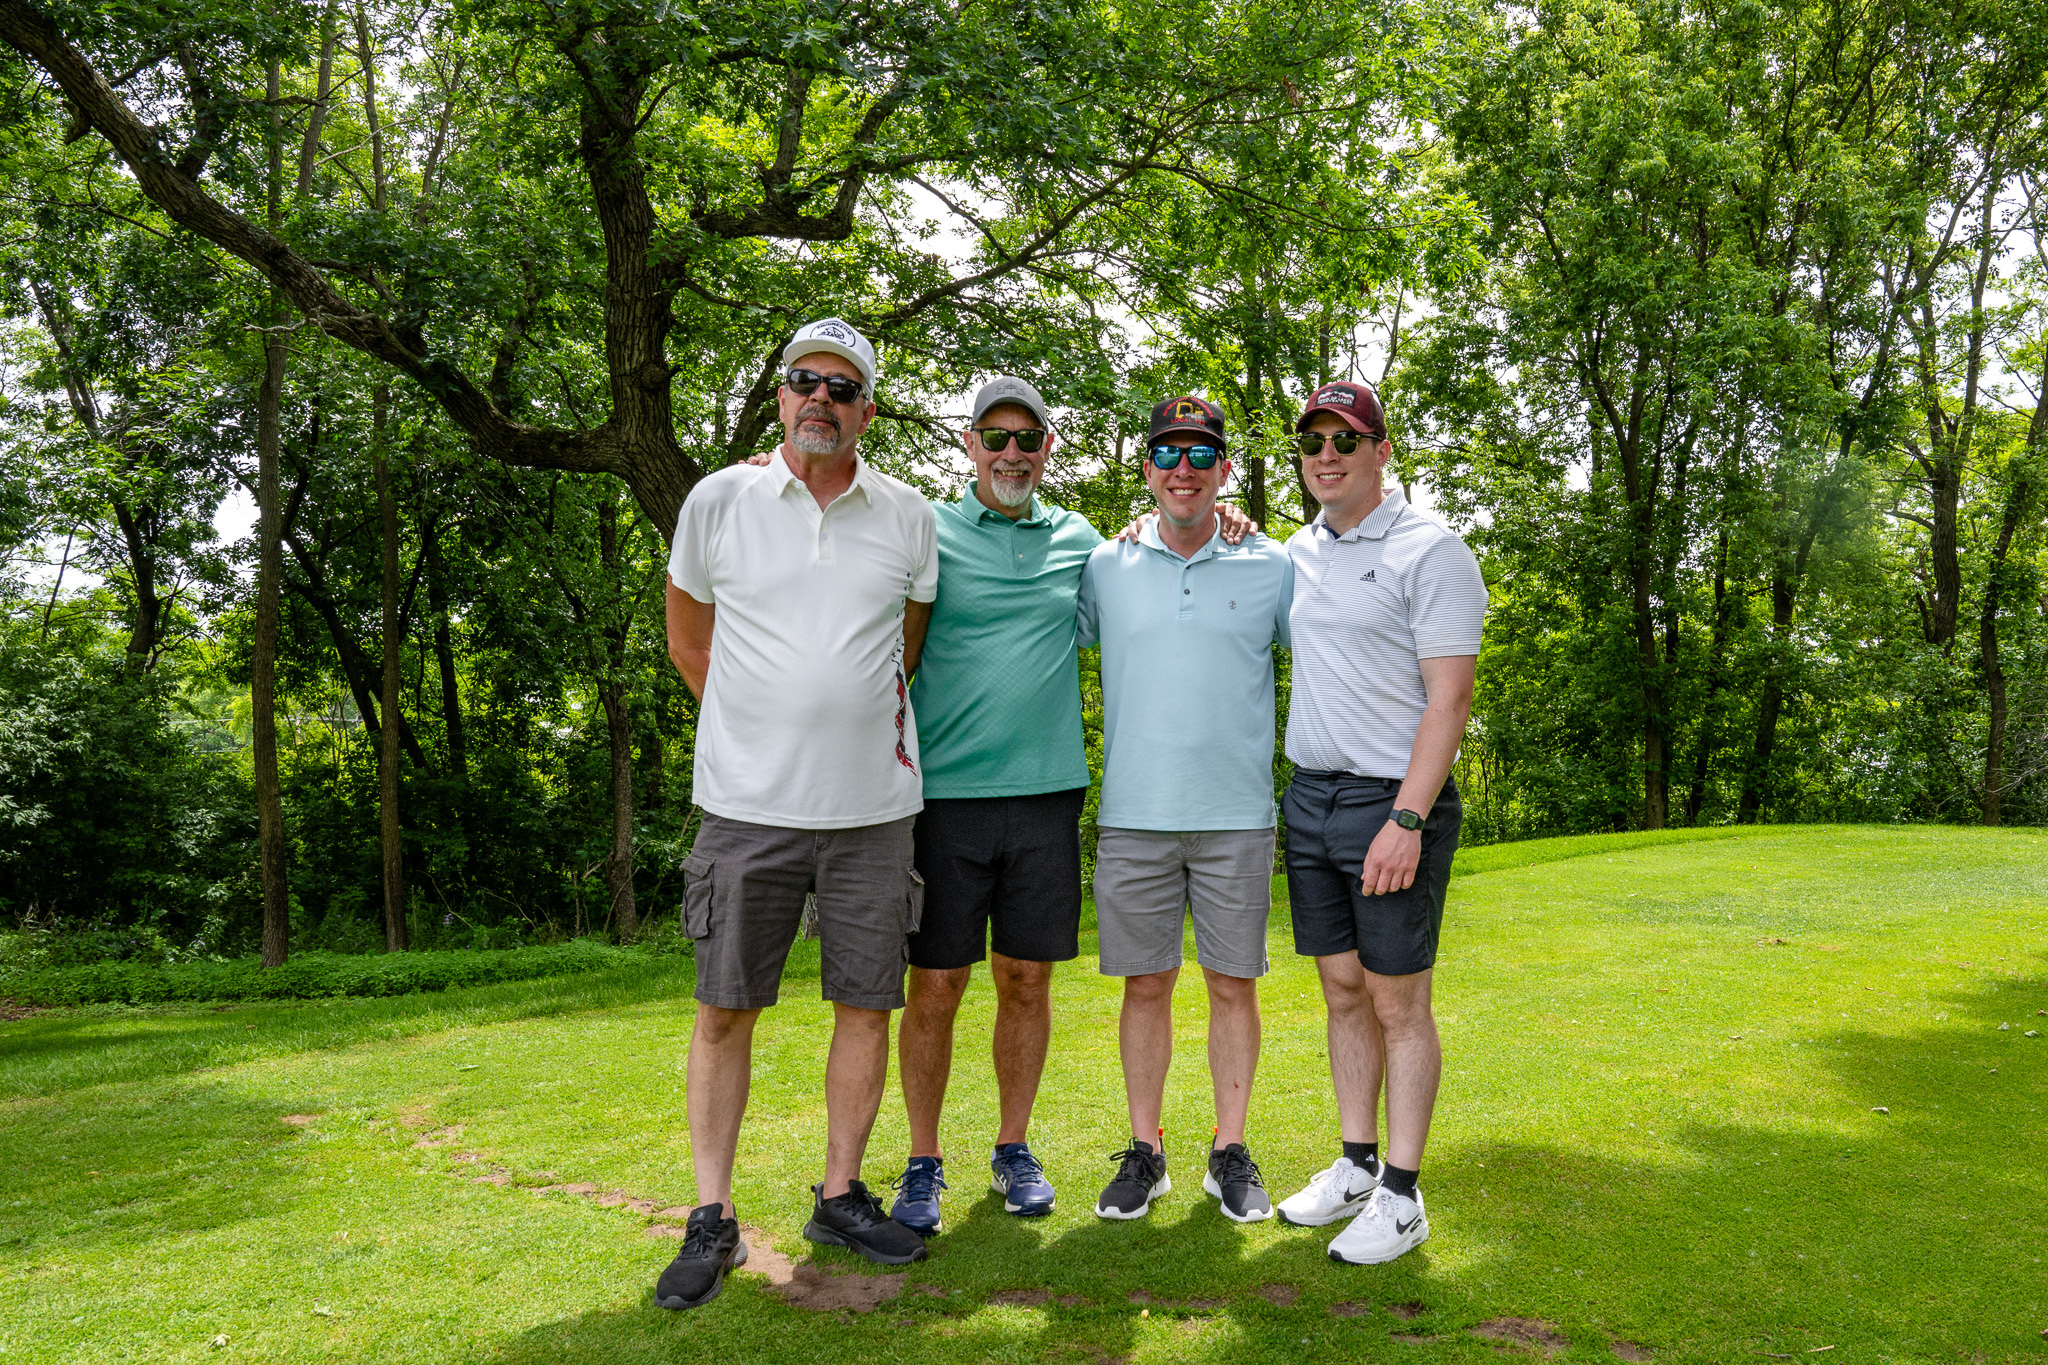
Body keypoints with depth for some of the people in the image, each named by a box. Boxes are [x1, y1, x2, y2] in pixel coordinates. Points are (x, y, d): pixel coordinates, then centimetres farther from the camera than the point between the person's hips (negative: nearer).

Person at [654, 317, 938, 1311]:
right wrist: (763, 727, 10)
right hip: (748, 803, -1)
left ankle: (840, 1196, 24)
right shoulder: (718, 500, 1)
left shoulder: (907, 516, 5)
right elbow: (688, 640, 13)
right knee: (725, 1008, 4)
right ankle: (711, 1221, 17)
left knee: (866, 1003, 7)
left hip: (873, 806, 2)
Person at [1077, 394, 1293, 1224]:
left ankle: (1230, 1152, 21)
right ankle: (1144, 1151, 21)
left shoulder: (1270, 569, 5)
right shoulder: (1106, 568, 5)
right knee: (1145, 986, 8)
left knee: (1233, 984, 7)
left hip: (1237, 816, 0)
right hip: (1133, 816, 0)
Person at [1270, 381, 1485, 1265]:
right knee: (1343, 991, 13)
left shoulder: (1431, 552, -8)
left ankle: (1401, 1195, 11)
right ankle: (1355, 1167, 25)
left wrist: (1407, 819, -22)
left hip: (1392, 802, -6)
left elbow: (1449, 696, -14)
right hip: (1309, 796, 6)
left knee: (1398, 1002, 1)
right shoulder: (1297, 551, 13)